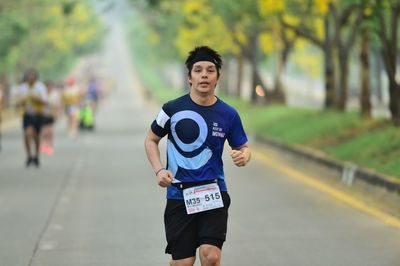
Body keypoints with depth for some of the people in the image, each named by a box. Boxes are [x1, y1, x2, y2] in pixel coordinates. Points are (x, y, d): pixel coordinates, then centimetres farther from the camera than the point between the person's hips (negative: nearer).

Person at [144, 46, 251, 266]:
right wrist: (159, 170, -5)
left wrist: (243, 156, -11)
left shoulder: (228, 114, 1)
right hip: (179, 195, 0)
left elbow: (242, 147, 14)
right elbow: (151, 140, 11)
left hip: (213, 193, 0)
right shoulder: (172, 109, -3)